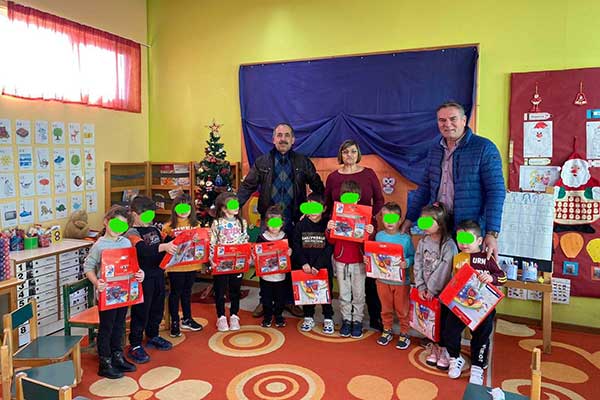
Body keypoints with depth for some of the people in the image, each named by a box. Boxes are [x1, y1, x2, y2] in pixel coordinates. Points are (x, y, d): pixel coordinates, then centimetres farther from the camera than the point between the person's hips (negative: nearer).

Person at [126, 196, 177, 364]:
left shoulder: (154, 229, 10)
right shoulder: (132, 233, -14)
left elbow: (163, 249, 21)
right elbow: (143, 249, -33)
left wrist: (172, 246, 2)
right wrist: (164, 247, -45)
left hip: (158, 274, 8)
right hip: (143, 278, -7)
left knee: (157, 308, 19)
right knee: (141, 311, 1)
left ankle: (152, 336, 37)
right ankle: (135, 346, 13)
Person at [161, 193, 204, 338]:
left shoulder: (195, 224, 6)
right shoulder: (169, 226, -8)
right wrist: (169, 239, -25)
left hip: (191, 265, 4)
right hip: (175, 266, -4)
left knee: (187, 291, 19)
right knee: (175, 292, 7)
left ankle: (187, 320, 34)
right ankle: (174, 323, 21)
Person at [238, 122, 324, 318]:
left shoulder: (303, 162, 7)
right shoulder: (262, 162, 6)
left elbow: (318, 187, 8)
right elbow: (247, 187, 2)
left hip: (294, 221, 1)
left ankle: (290, 300, 23)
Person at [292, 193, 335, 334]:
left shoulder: (327, 225, -7)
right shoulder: (300, 225, 0)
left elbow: (329, 248, -10)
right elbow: (296, 246, -2)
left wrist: (318, 265, -17)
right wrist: (304, 263, -14)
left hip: (323, 266, -2)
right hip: (305, 267, 2)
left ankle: (328, 319, 23)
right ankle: (308, 318, 28)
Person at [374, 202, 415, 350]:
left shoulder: (405, 238, -12)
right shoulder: (379, 236, -2)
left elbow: (412, 256, -7)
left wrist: (407, 263, -27)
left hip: (401, 280, -3)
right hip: (383, 279, 3)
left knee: (402, 310, 11)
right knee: (386, 308, 19)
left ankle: (404, 334, 30)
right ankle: (387, 331, 38)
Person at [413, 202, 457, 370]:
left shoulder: (448, 245, -16)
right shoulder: (423, 242, 2)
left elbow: (443, 270, -19)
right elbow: (418, 266, 3)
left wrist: (432, 289, -15)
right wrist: (421, 287, -4)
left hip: (443, 291, -5)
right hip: (426, 291, 5)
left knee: (443, 322, 4)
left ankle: (444, 351, 20)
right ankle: (434, 348, 29)